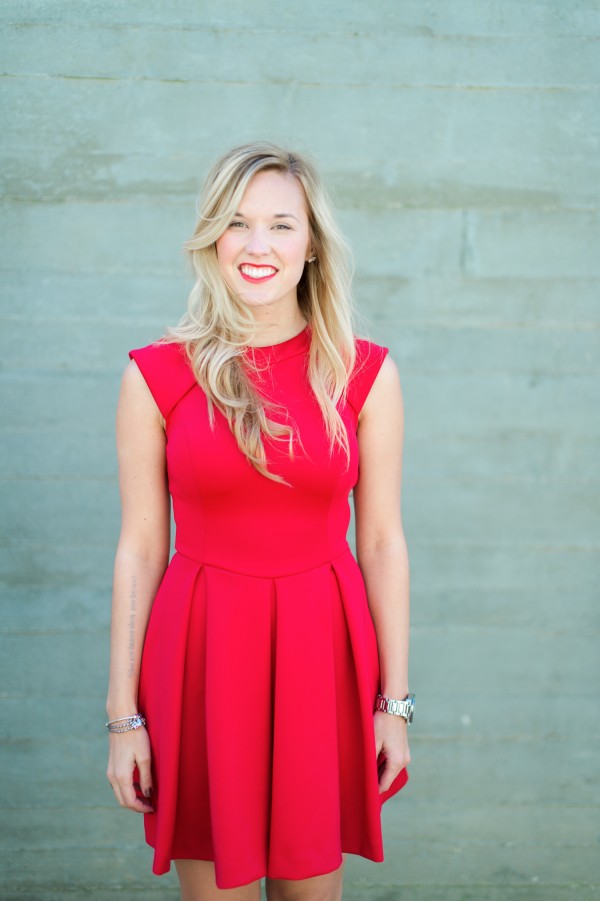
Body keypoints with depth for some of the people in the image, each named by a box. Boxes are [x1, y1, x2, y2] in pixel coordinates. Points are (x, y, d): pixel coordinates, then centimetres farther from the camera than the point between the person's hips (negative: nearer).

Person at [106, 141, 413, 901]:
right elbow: (140, 550, 0)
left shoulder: (366, 374, 0)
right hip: (201, 655, 0)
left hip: (321, 655, 1)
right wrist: (123, 715, -1)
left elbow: (383, 541, 2)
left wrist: (395, 702, 2)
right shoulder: (157, 376, -2)